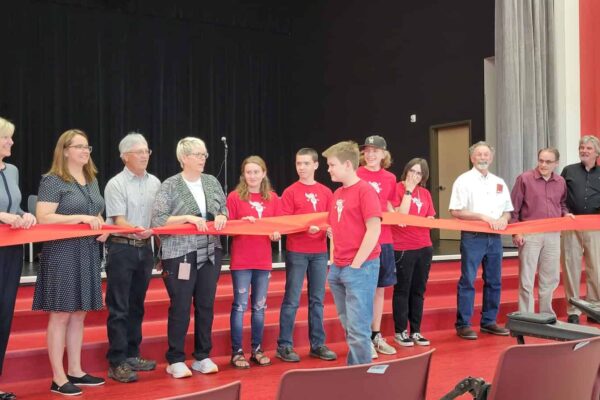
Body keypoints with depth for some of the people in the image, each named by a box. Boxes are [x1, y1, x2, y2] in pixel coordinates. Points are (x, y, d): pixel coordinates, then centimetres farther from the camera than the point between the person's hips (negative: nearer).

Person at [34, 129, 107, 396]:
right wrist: (80, 218, -22)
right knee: (60, 315, -2)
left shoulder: (92, 181, 15)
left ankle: (75, 371, 21)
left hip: (87, 255, 7)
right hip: (62, 255, -7)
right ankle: (58, 378, 5)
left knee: (79, 314, 12)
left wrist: (102, 227, 4)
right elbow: (43, 218, -17)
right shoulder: (52, 181, -8)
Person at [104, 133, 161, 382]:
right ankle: (117, 364, 1)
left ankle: (132, 355, 23)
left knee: (136, 306, 13)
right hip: (122, 249, -5)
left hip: (145, 249, 5)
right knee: (119, 308, -3)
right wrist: (136, 230, -34)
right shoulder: (116, 184, -7)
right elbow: (118, 221, -15)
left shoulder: (155, 183, 9)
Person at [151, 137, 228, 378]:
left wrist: (221, 217, -5)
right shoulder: (170, 186, -5)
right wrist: (188, 218, -19)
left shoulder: (212, 182, 10)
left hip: (210, 253, 5)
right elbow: (157, 220, -11)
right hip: (180, 255, -5)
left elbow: (223, 209, 18)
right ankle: (176, 360, 11)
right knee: (180, 307, -1)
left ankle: (202, 357, 21)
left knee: (206, 306, 10)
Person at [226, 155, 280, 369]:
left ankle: (257, 350, 21)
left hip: (264, 260, 4)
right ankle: (237, 352, 8)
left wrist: (276, 233, -10)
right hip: (241, 261, -3)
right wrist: (242, 222, -20)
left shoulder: (272, 197, 6)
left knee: (260, 306, 11)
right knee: (240, 306, 0)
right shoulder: (235, 196, -3)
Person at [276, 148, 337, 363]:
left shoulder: (326, 192, 7)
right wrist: (305, 227, -22)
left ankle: (317, 345, 18)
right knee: (292, 300, 0)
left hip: (320, 252, 4)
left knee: (317, 300, 10)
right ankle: (284, 346, 8)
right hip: (296, 252, -3)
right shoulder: (290, 192, -2)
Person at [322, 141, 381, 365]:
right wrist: (334, 261, 9)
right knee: (348, 326, 15)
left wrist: (356, 264, -15)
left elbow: (374, 230, -16)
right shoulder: (338, 194, 14)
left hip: (360, 268, -8)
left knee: (357, 328, -4)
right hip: (338, 269, 8)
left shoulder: (365, 190, -10)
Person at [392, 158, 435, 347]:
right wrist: (408, 190, -16)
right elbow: (401, 216, -18)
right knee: (402, 290, 1)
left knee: (418, 290, 11)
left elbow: (430, 219, 13)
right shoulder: (398, 188, -7)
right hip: (403, 248, -6)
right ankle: (400, 331, 10)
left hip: (424, 247, 6)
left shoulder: (425, 193, 11)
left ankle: (416, 331, 19)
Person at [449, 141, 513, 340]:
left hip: (495, 237, 6)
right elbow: (455, 211, -10)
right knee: (467, 282, -4)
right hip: (472, 237, -6)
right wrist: (483, 217, -17)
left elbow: (508, 210, 17)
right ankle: (463, 324, 1)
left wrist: (504, 219, -6)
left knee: (494, 282, 10)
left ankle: (488, 322, 20)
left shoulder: (499, 183, 14)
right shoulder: (464, 180, -3)